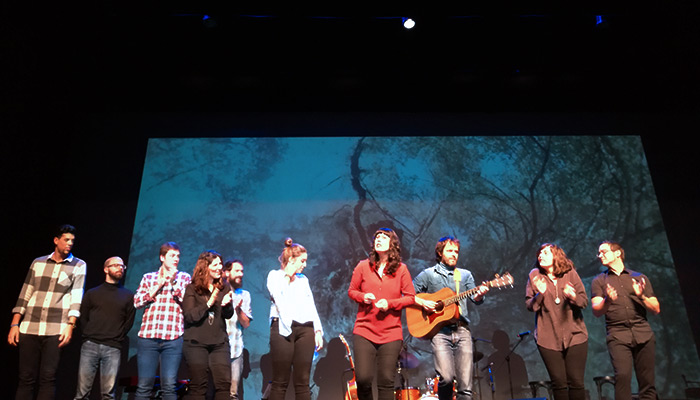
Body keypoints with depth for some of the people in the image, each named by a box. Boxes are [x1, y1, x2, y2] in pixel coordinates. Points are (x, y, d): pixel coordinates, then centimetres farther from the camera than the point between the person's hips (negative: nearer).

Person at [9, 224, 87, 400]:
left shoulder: (79, 265, 4)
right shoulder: (38, 263, 12)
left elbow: (76, 298, -4)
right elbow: (25, 295, 12)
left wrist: (70, 325, -13)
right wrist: (14, 324, 5)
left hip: (56, 329, -2)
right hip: (29, 327, 3)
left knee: (47, 378, -2)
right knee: (25, 378, 4)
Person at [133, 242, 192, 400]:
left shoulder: (185, 277, 11)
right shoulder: (148, 277, 15)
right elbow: (137, 302, 6)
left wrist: (173, 283, -7)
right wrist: (158, 285, -1)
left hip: (174, 338, -1)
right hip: (148, 336, 1)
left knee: (169, 386, -3)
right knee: (144, 385, 0)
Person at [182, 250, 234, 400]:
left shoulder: (224, 286, 6)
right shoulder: (192, 289, -2)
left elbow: (228, 315, 1)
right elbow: (189, 316, -12)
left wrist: (226, 304, -20)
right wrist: (209, 303, -20)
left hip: (219, 343, 3)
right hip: (196, 343, -2)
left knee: (224, 384, -2)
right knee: (198, 386, 3)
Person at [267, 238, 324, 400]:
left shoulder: (303, 279, 23)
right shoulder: (274, 275, 10)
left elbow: (311, 306, 17)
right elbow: (279, 299, -6)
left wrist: (318, 330, 7)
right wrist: (288, 277, 4)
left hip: (306, 329, 4)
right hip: (284, 328, -4)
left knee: (303, 381, 2)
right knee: (280, 381, -3)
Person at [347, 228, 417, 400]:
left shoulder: (401, 269, 1)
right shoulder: (363, 266, 3)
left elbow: (411, 297, 3)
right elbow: (351, 291, 12)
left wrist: (390, 303, -12)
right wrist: (362, 296, -9)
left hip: (391, 333, 0)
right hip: (364, 330, 0)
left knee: (386, 382, 3)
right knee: (363, 379, -5)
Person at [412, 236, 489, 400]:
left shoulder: (465, 275, 18)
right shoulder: (428, 274, 9)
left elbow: (475, 298, 6)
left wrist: (480, 294, -16)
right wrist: (422, 302, -10)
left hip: (462, 330, 3)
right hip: (440, 330, -2)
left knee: (465, 384, -6)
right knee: (447, 377, -16)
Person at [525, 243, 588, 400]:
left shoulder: (570, 273, 1)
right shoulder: (535, 275, 1)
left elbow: (584, 301, 0)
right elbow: (529, 305, 0)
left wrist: (573, 296, -21)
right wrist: (540, 294, -18)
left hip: (575, 335, 0)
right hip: (548, 338, 0)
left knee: (576, 381, 0)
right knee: (558, 383, 2)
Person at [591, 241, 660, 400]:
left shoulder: (640, 278, 15)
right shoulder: (599, 281, 11)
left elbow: (656, 309, 12)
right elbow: (596, 311, -1)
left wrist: (642, 297, -7)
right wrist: (607, 300, -21)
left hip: (643, 333, 2)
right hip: (617, 335, -1)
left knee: (647, 380, -1)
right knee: (622, 375, -18)